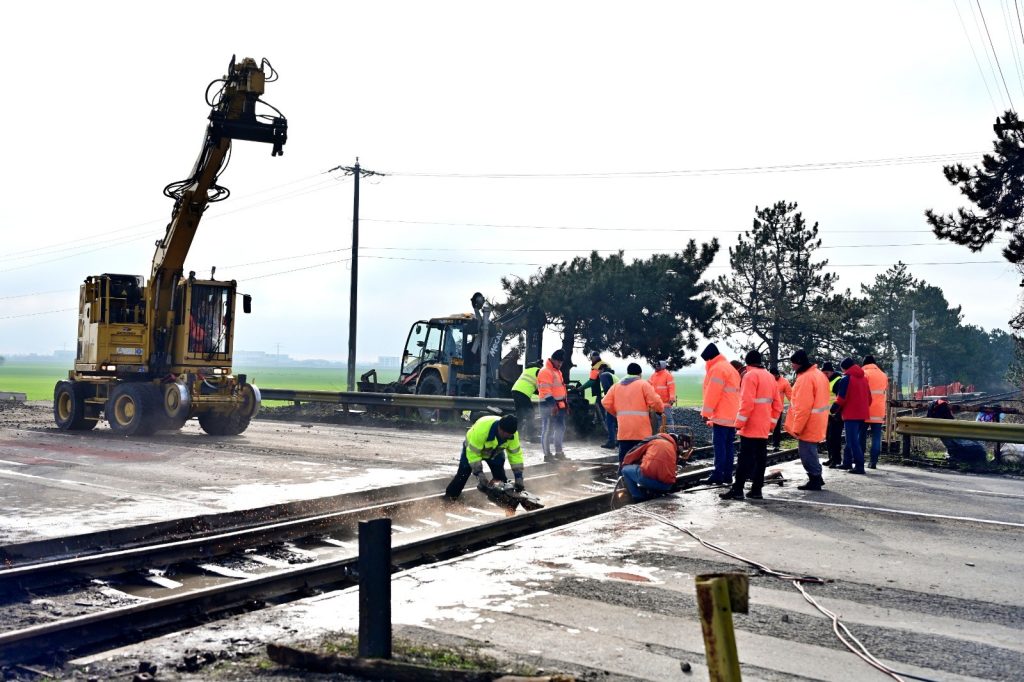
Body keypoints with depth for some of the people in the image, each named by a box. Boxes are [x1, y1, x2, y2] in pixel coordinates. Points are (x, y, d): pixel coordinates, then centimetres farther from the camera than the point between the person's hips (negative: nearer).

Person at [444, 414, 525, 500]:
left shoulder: (511, 433, -29)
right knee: (463, 474, -7)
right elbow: (473, 453, -39)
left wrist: (519, 478, -24)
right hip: (472, 448, -4)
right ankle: (448, 498, 7)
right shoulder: (482, 429, -45)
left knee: (500, 476, -5)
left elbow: (516, 453, -20)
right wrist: (480, 475, -39)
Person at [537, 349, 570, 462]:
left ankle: (559, 452, 23)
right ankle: (547, 454, -3)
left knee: (560, 428, 13)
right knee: (547, 429, -6)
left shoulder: (557, 371, 18)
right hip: (549, 405, -10)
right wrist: (553, 404, -27)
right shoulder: (545, 372, -13)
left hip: (559, 405, 10)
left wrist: (566, 403, 23)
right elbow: (546, 391, -21)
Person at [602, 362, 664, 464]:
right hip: (641, 430, -4)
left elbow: (606, 402, 8)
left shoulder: (617, 386, 14)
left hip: (624, 430, 4)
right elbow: (654, 401, -9)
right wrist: (661, 410, 11)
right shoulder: (643, 384, 0)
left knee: (624, 457, 5)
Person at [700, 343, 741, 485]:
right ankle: (727, 475, 10)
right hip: (732, 415, 10)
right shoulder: (730, 368, 21)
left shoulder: (717, 368, -10)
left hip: (721, 415, -10)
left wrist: (706, 411, -11)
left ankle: (718, 475, -11)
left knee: (719, 445, -10)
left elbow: (713, 393, -16)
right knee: (728, 446, 9)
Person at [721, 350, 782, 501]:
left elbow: (747, 402, -19)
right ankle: (756, 490, 10)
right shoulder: (770, 377, 15)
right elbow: (777, 404, 15)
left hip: (751, 427, -8)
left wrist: (740, 422, -15)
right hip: (764, 427, 8)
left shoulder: (750, 375, -10)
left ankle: (737, 490, -9)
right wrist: (771, 423, 19)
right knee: (760, 458, 8)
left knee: (745, 458, -8)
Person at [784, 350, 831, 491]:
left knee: (807, 452, -1)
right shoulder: (819, 374, 12)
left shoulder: (805, 378, -21)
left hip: (808, 424, -10)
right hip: (817, 422, 10)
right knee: (810, 451, 19)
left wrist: (797, 427, -20)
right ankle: (817, 477, 26)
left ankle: (814, 480, 4)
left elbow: (803, 407, -24)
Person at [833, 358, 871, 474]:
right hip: (862, 414, 8)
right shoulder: (863, 378, 14)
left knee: (852, 441, -6)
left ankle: (859, 466, -11)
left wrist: (834, 409, 0)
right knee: (852, 439, 18)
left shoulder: (846, 379, -10)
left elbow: (841, 398, -14)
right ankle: (847, 462, 23)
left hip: (851, 414, -8)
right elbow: (869, 397, 17)